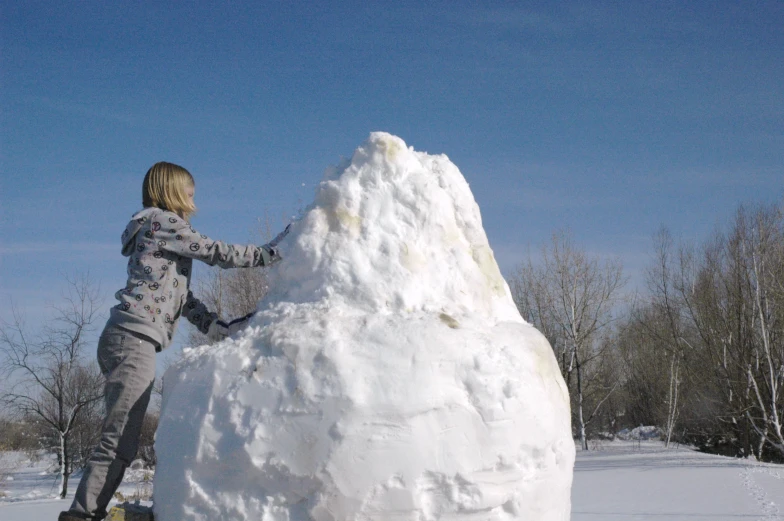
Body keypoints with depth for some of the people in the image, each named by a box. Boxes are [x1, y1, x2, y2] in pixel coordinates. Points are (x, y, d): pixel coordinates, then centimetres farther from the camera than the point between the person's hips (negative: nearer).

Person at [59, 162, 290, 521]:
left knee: (121, 442, 6)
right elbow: (219, 253, -1)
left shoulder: (161, 236, 28)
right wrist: (269, 253, 8)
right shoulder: (162, 222, 0)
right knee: (119, 443, -13)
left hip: (125, 341, 10)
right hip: (133, 339, -10)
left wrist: (220, 329, 18)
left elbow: (183, 298, 23)